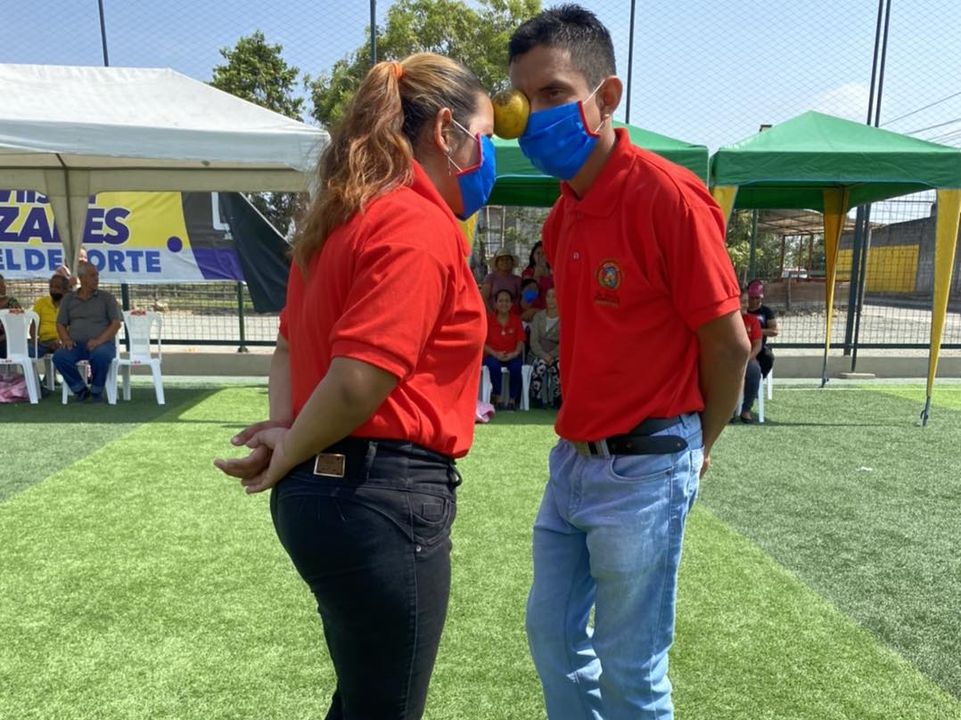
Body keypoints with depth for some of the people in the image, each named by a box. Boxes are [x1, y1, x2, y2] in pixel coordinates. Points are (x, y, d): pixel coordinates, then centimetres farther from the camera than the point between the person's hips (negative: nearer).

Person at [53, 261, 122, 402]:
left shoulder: (106, 297, 8)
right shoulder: (68, 298, 16)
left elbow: (116, 323, -1)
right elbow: (60, 324, 15)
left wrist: (99, 340, -15)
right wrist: (66, 339, -6)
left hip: (102, 343, -3)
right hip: (76, 344, 3)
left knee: (100, 356, -36)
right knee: (59, 357, -27)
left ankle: (96, 391, -9)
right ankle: (80, 389, -4)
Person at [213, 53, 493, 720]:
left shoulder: (347, 218, 12)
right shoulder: (421, 225, -17)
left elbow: (293, 341, 16)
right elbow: (358, 380, -25)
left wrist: (285, 433, 4)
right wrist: (290, 457, -8)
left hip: (325, 489, 9)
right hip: (387, 497, -9)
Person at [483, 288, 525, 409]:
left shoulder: (516, 320, 8)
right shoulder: (488, 320, 3)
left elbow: (520, 341, 5)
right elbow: (482, 343, -2)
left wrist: (515, 353, -16)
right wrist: (495, 354, -17)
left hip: (512, 356, 1)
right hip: (493, 355, -1)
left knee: (516, 366, -33)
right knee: (494, 365, -36)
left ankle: (513, 399, -13)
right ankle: (497, 396, -16)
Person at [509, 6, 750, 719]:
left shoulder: (667, 194, -17)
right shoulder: (561, 215, 7)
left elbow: (729, 345, -12)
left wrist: (698, 447, 2)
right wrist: (581, 436, 10)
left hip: (644, 471, -7)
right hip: (572, 460, 7)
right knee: (552, 634, 20)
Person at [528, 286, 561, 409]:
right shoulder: (538, 317, 10)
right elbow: (534, 341, 1)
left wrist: (551, 355, -18)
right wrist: (544, 355, -16)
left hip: (557, 355, -1)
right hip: (539, 354, 1)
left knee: (558, 366, -34)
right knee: (540, 364, -33)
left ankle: (557, 399, -18)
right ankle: (536, 397, -22)